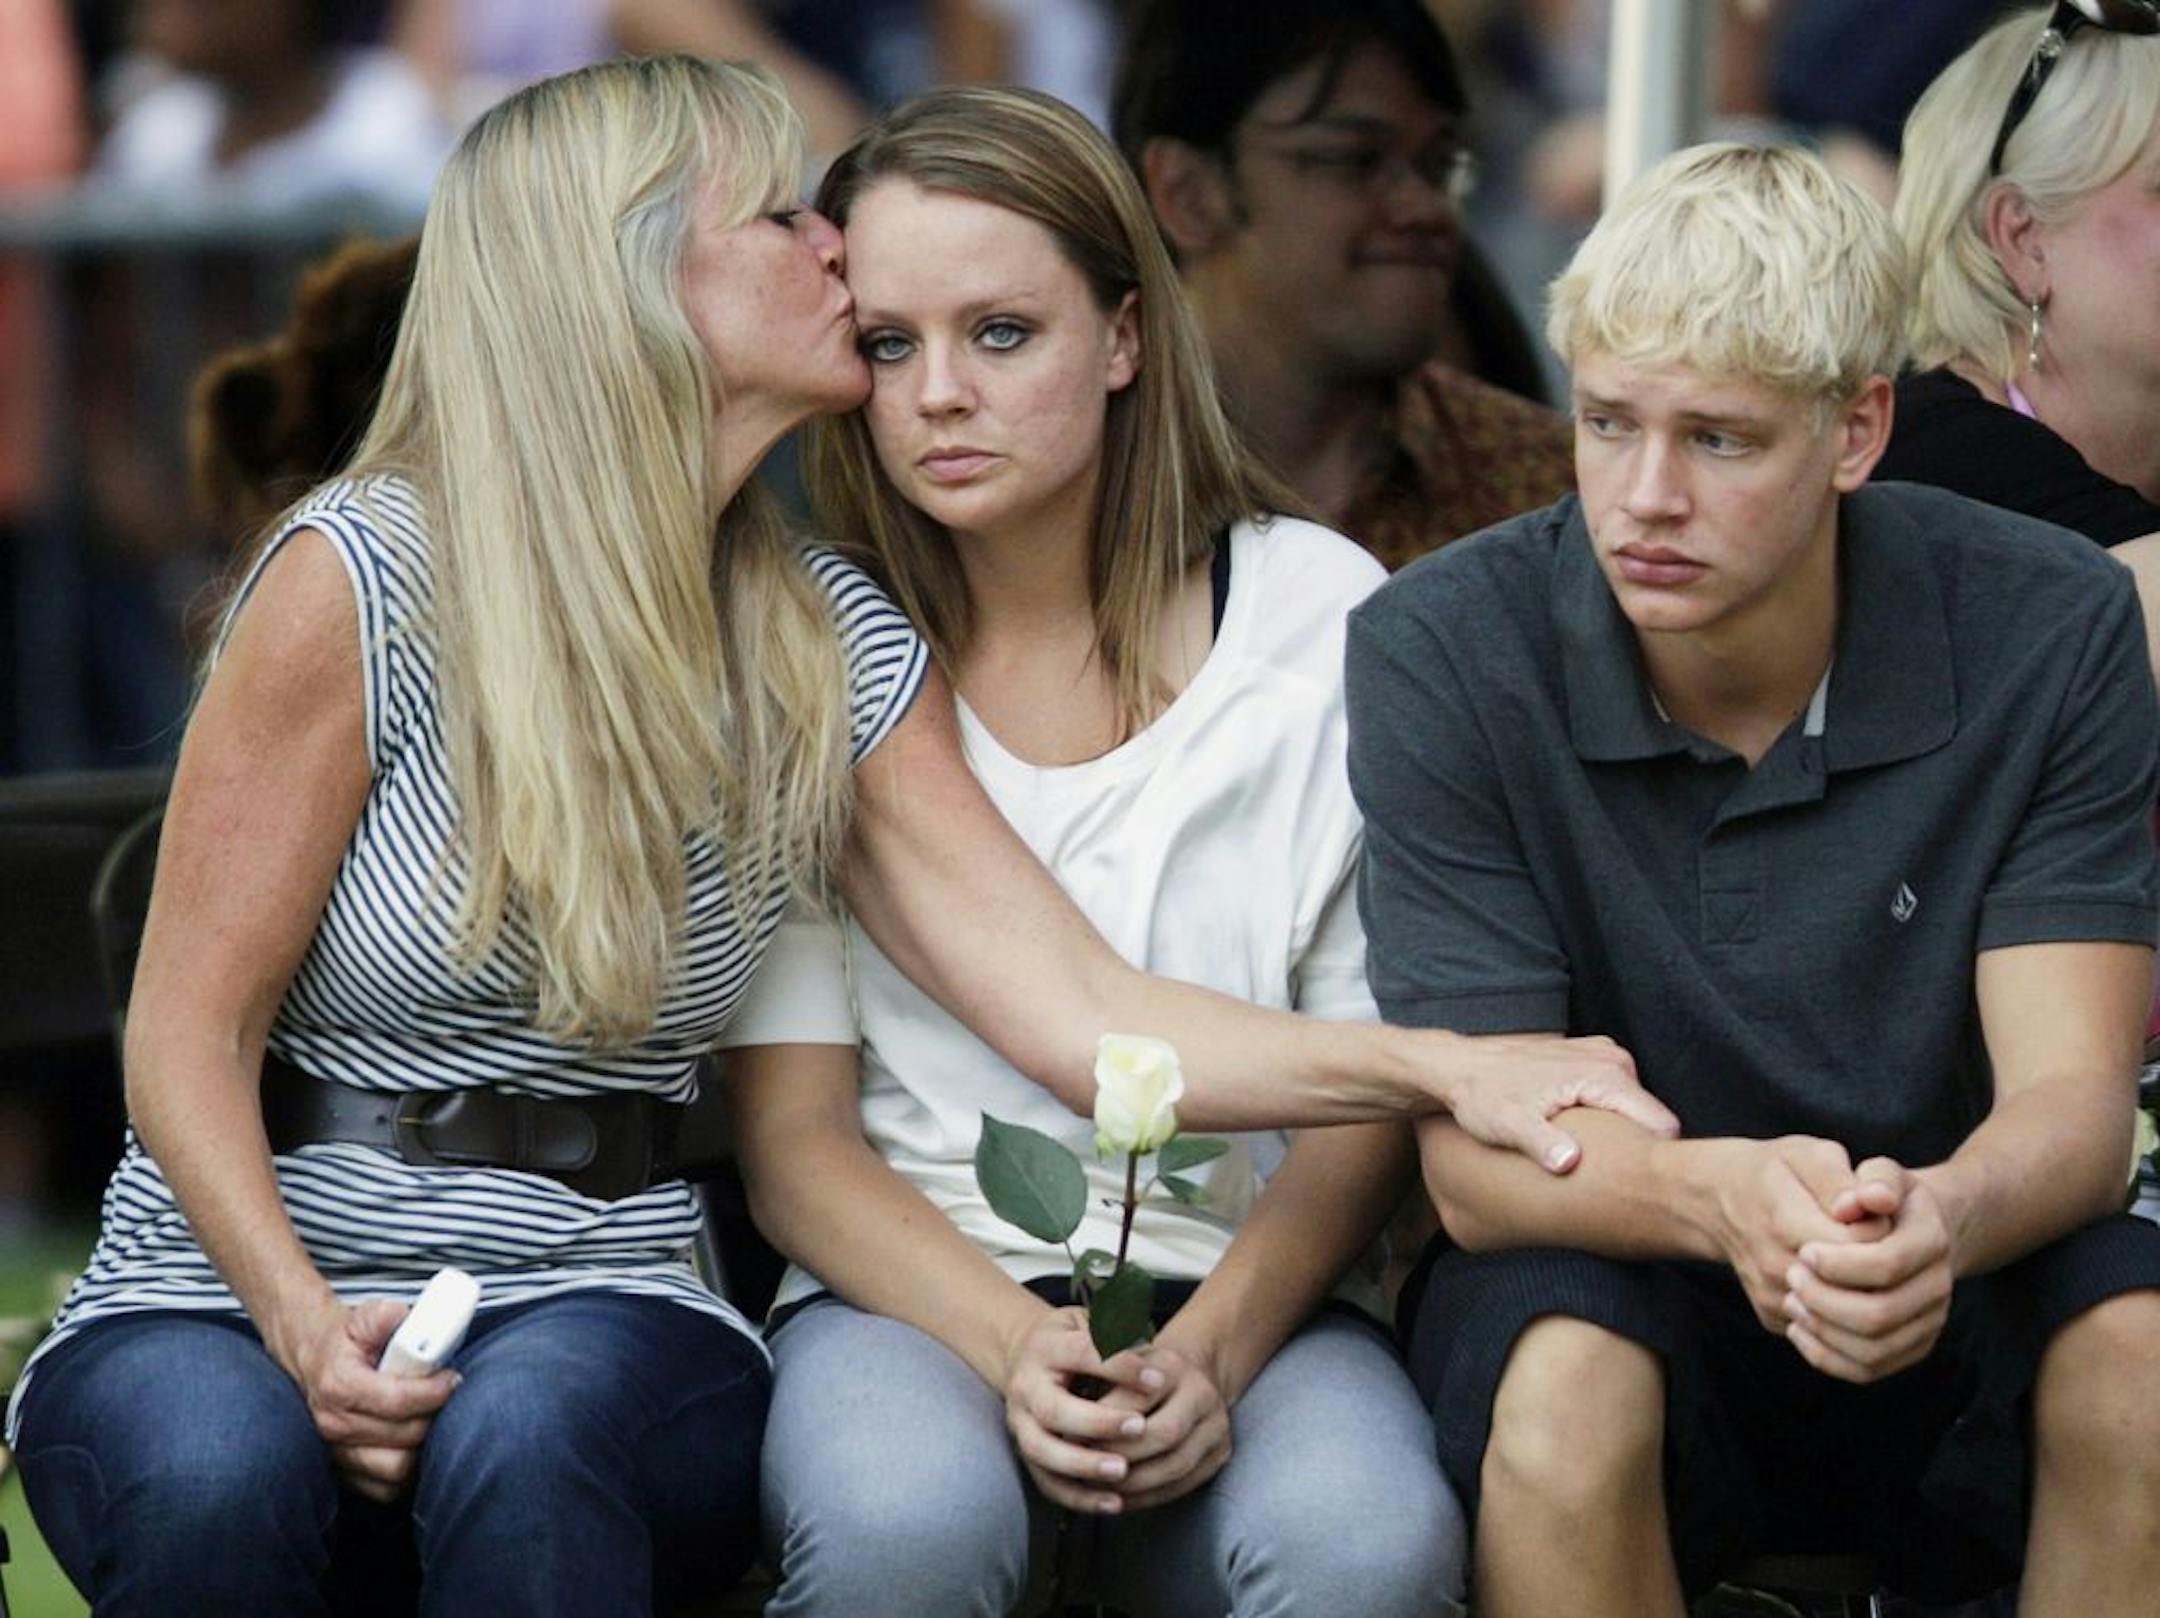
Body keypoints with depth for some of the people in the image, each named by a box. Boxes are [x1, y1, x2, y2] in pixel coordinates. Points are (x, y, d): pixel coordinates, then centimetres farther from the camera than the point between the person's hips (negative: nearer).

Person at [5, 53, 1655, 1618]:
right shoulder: (364, 578, -8)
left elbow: (1079, 1012, -2)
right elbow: (191, 1033, -6)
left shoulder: (835, 652, 7)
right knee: (219, 1471, -38)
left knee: (529, 1424, -35)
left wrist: (1450, 1067, -16)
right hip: (230, 1298, -3)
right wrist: (307, 1328, -23)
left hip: (602, 1310, 3)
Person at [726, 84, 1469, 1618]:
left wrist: (1212, 1349, -15)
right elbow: (789, 1127, 0)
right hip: (912, 1283, 0)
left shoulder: (1327, 620, 2)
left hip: (1249, 1286, 0)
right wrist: (1011, 1348, -17)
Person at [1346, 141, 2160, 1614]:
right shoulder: (1441, 652, -13)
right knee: (1566, 1380, -35)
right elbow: (1477, 1156, -16)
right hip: (1603, 1275, -1)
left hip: (1958, 1304, 1)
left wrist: (1943, 1217, -41)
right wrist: (1716, 1194, -40)